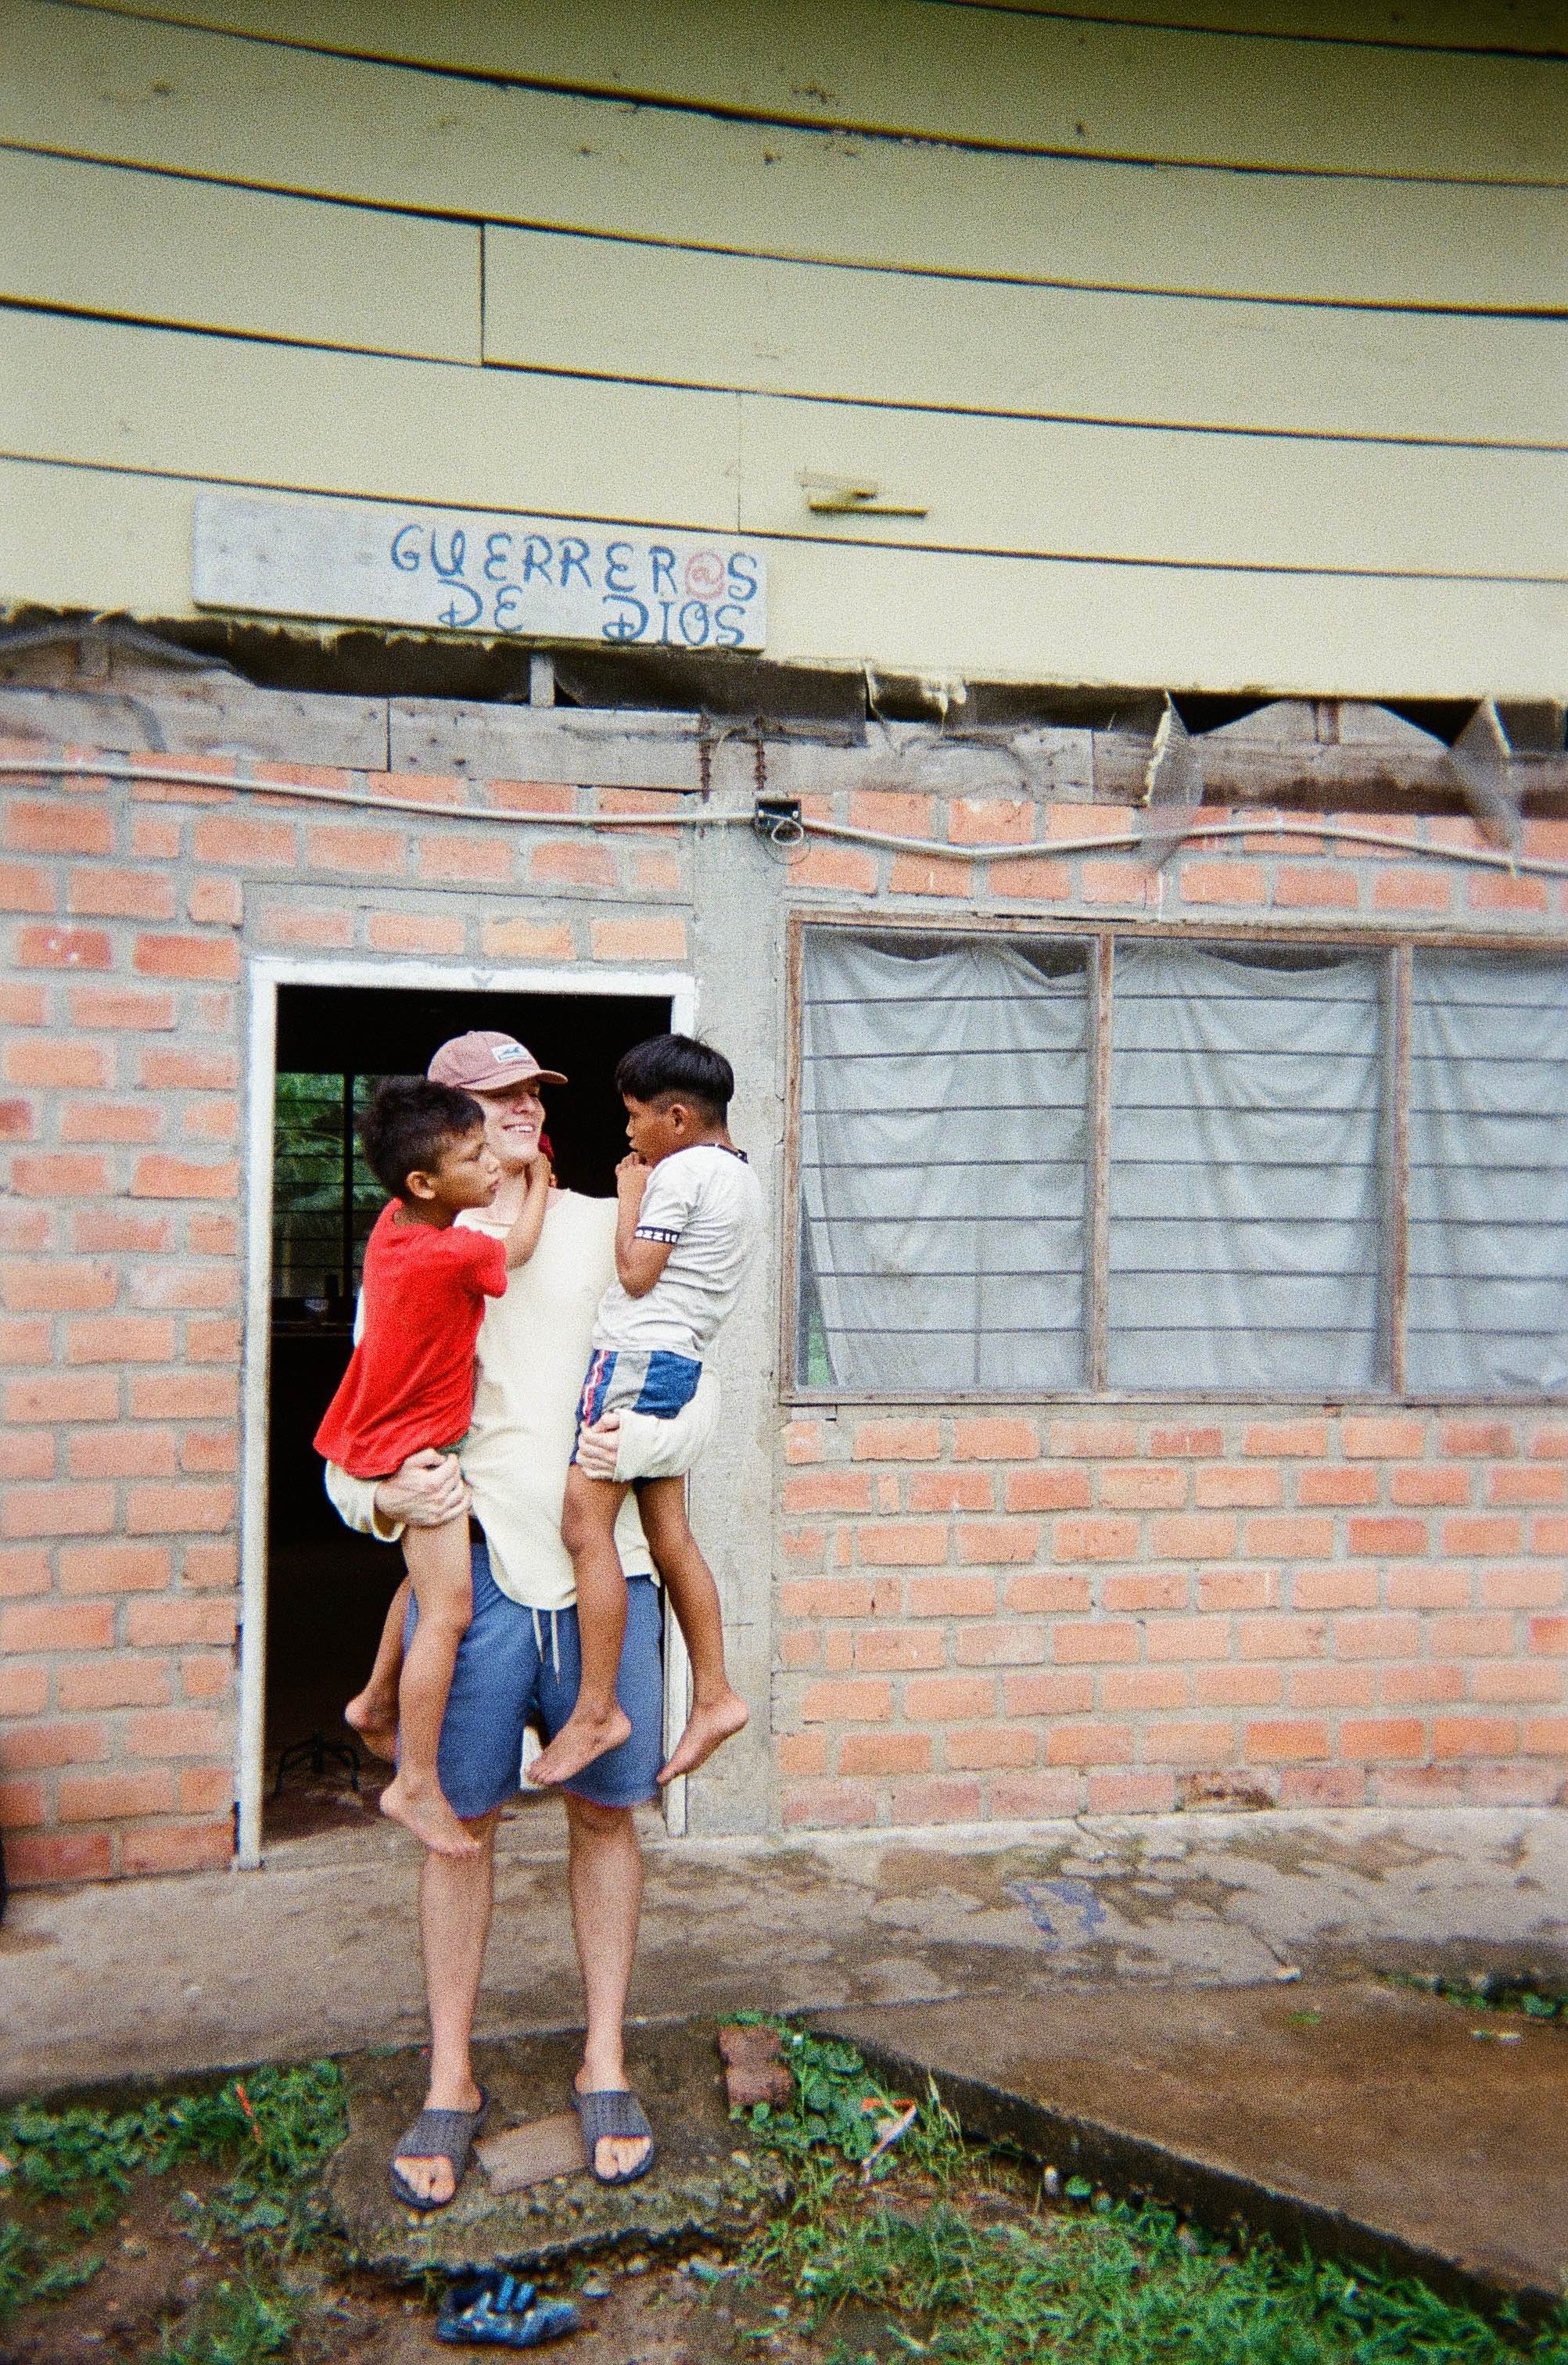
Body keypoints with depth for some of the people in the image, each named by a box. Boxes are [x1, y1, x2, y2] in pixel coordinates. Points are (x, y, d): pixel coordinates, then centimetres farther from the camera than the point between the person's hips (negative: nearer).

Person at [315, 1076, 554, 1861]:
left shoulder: (395, 1220, -3)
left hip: (386, 1433, 10)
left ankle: (379, 1702, 41)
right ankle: (415, 1785, -4)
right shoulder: (448, 1254, -29)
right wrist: (539, 1182, 7)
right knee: (447, 1613, -10)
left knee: (430, 1582, 31)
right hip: (416, 1448, -10)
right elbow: (518, 1249, -9)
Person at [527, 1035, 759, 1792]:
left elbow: (637, 1274, -11)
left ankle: (596, 1710, -6)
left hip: (638, 1358, -10)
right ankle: (713, 1695, 15)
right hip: (681, 1365, 10)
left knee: (585, 1526, -8)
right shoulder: (743, 1178, 18)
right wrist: (645, 1190, 16)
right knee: (670, 1536, 12)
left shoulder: (680, 1171, -11)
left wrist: (629, 1195, -1)